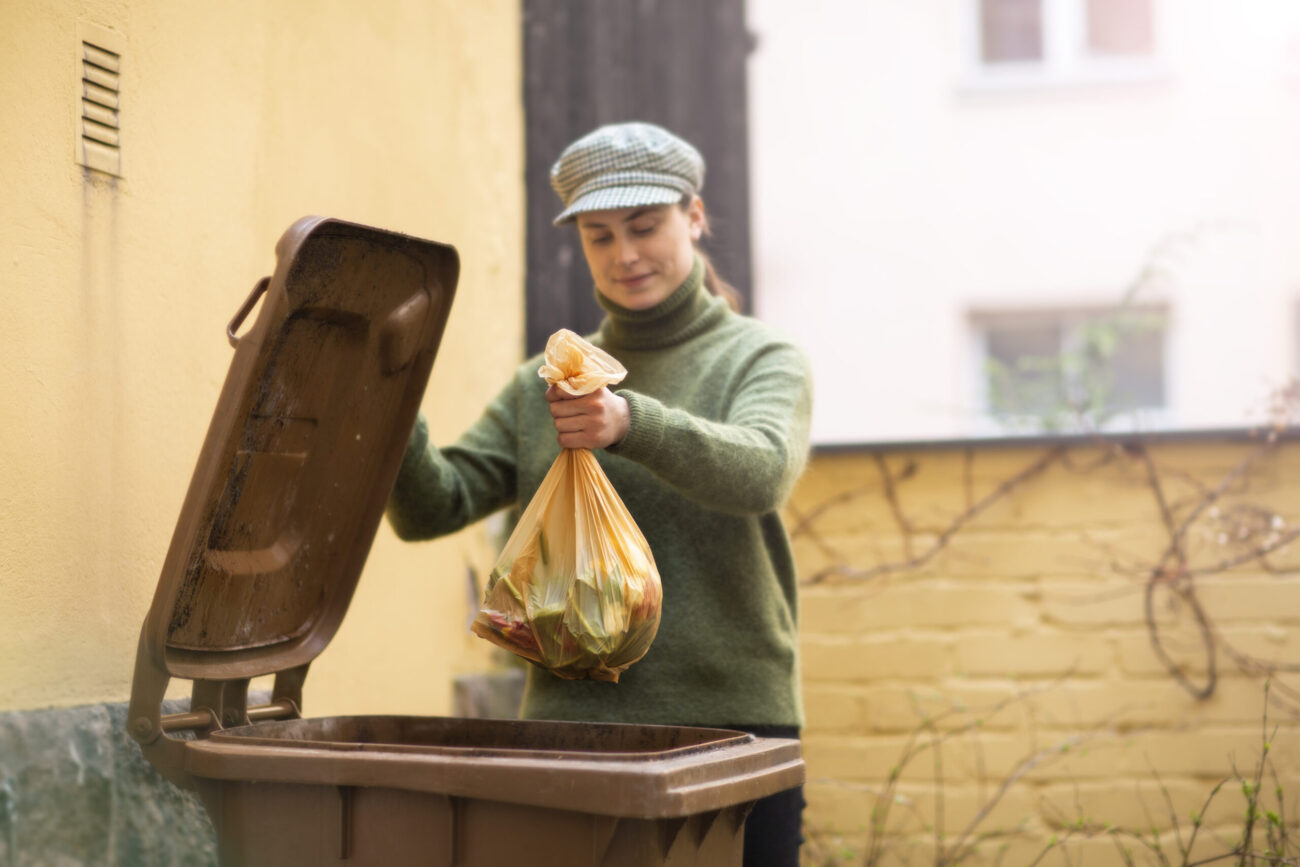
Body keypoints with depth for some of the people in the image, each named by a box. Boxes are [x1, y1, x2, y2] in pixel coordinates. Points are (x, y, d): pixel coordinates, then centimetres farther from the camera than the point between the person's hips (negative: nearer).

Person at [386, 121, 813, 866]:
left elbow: (761, 470, -19)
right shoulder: (546, 384, 14)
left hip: (729, 720, -3)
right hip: (569, 718, 3)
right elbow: (433, 507, 5)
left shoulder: (761, 358, 4)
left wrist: (632, 423, -36)